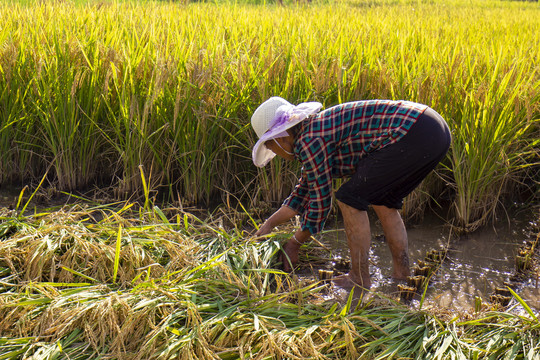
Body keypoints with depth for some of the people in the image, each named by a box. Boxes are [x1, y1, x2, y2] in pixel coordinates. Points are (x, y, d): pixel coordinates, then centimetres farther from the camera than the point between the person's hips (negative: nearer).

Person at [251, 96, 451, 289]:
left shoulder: (310, 141, -7)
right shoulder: (316, 129, 22)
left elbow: (320, 201, -3)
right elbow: (305, 190, 32)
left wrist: (294, 244, 10)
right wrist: (269, 224, 34)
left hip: (411, 134, -10)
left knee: (351, 200, -1)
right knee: (381, 202, 22)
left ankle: (360, 278, 7)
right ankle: (401, 273, 23)